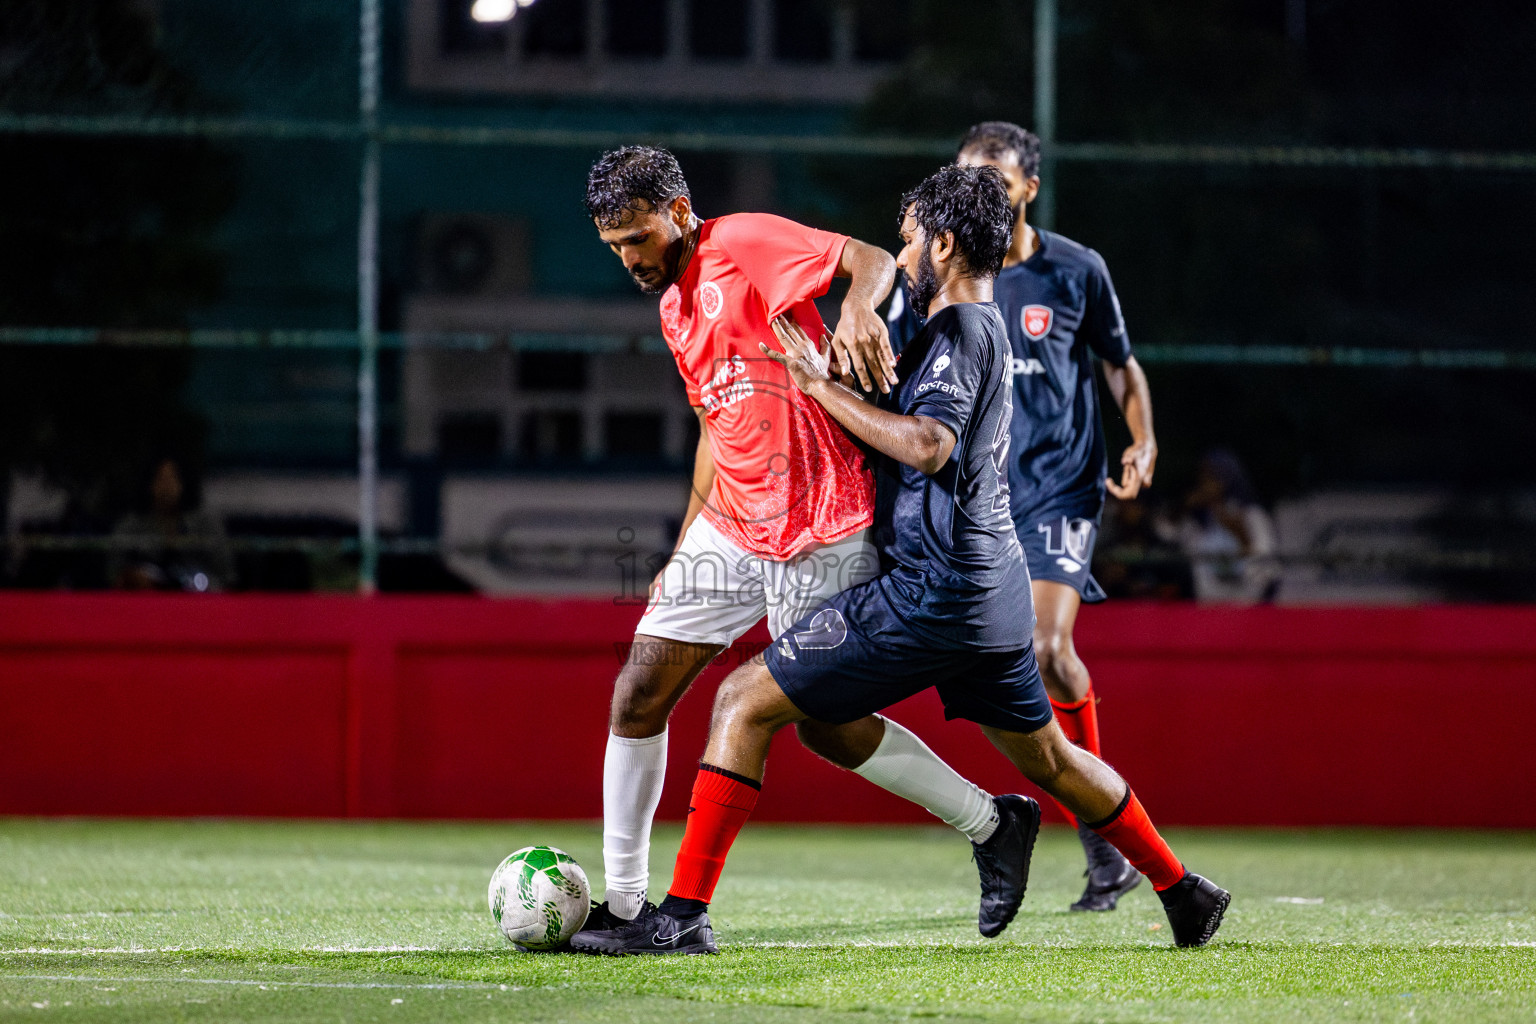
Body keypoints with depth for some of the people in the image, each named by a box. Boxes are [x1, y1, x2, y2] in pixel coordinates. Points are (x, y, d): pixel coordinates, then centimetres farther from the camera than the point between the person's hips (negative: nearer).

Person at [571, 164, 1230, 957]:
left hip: (929, 590, -10)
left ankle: (683, 915, -13)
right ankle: (1185, 895, 33)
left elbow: (928, 445, -26)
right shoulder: (984, 329, 19)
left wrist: (822, 386, -20)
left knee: (745, 702, -8)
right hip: (994, 591, 10)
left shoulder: (962, 330, -11)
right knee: (1047, 760, 25)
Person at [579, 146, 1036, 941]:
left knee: (826, 724, -1)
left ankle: (990, 824, 17)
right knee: (637, 695, -1)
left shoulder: (743, 244, -10)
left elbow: (873, 262, -20)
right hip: (730, 531, 8)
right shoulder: (675, 308, 16)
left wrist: (856, 310, -43)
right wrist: (684, 550, 22)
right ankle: (622, 901, 6)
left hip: (824, 537, -8)